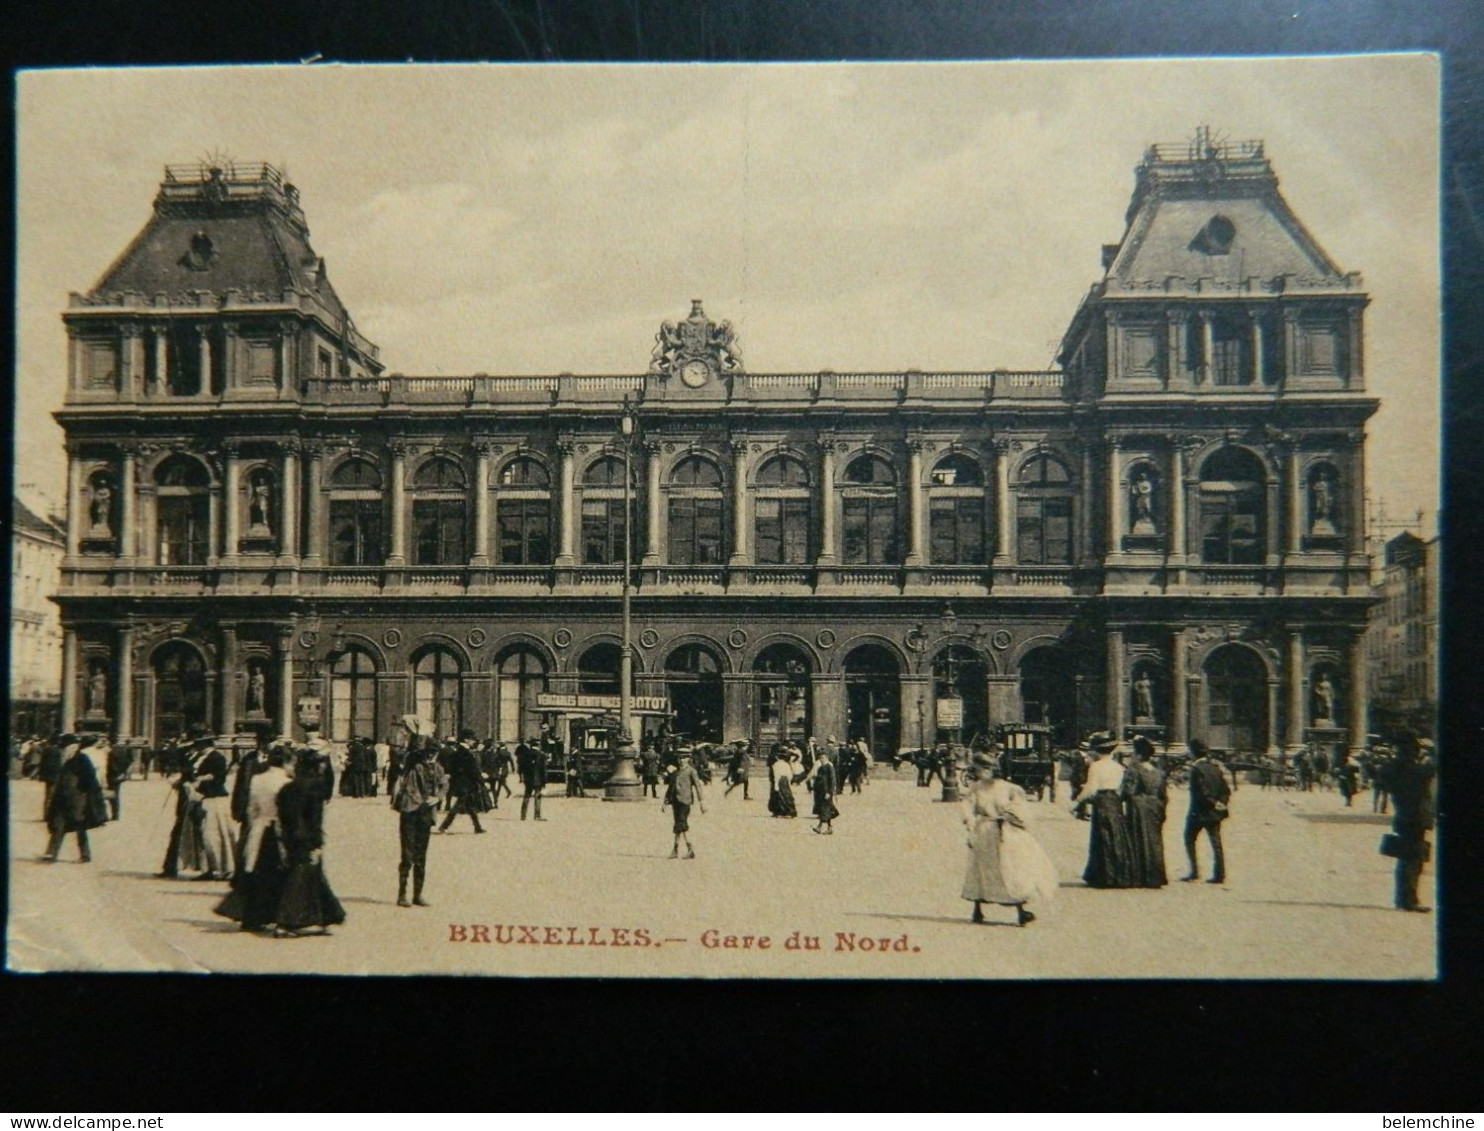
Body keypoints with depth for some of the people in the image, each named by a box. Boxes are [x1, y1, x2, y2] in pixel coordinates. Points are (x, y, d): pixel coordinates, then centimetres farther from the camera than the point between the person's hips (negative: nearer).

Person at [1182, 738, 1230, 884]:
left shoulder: (1196, 769, -16)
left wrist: (1215, 803, -10)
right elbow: (1226, 790, 6)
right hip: (1214, 813, 6)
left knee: (1189, 840, 8)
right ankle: (1219, 875, 6)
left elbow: (1200, 793, -20)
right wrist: (1220, 803, -2)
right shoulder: (1215, 768, 6)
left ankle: (1194, 872, 4)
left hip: (1198, 813, -6)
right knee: (1216, 843, 8)